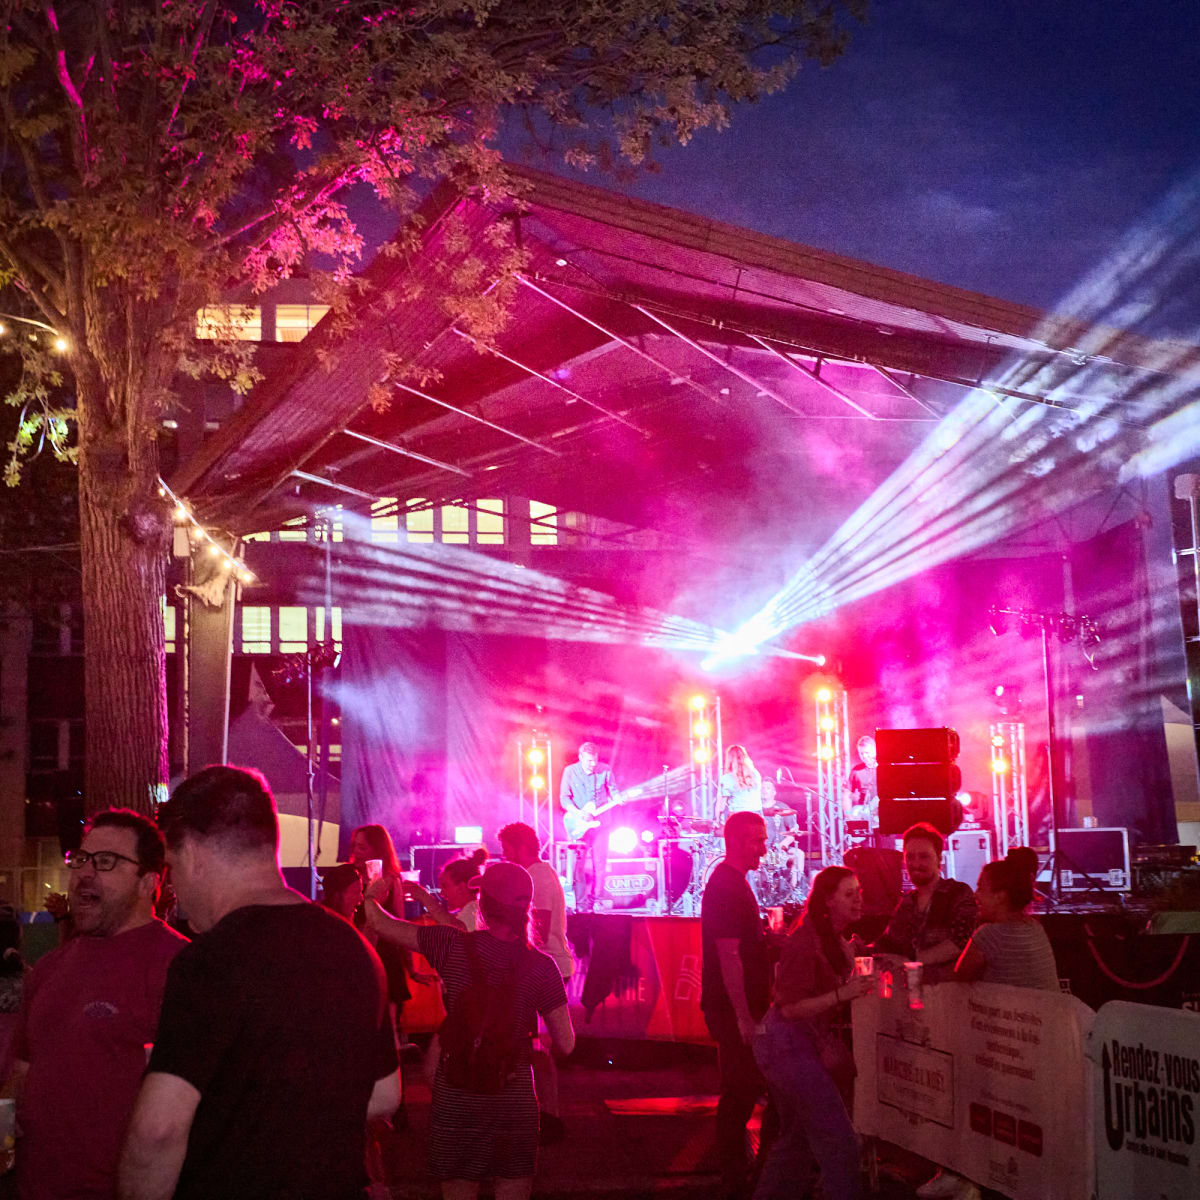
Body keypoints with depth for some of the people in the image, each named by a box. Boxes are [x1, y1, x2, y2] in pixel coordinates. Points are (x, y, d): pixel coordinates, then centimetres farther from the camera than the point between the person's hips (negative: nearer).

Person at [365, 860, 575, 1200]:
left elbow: (381, 924, -1)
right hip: (513, 1101, 0)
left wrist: (369, 897, 20)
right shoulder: (539, 966, -10)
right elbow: (565, 1045, -7)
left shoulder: (453, 946, -10)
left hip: (455, 1098, 0)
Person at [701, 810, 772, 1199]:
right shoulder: (727, 886, -17)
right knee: (739, 1095, -4)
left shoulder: (733, 882, 15)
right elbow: (729, 956, -23)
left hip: (741, 1009, 10)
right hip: (734, 1009, -10)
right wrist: (744, 1018, -24)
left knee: (741, 1091, 16)